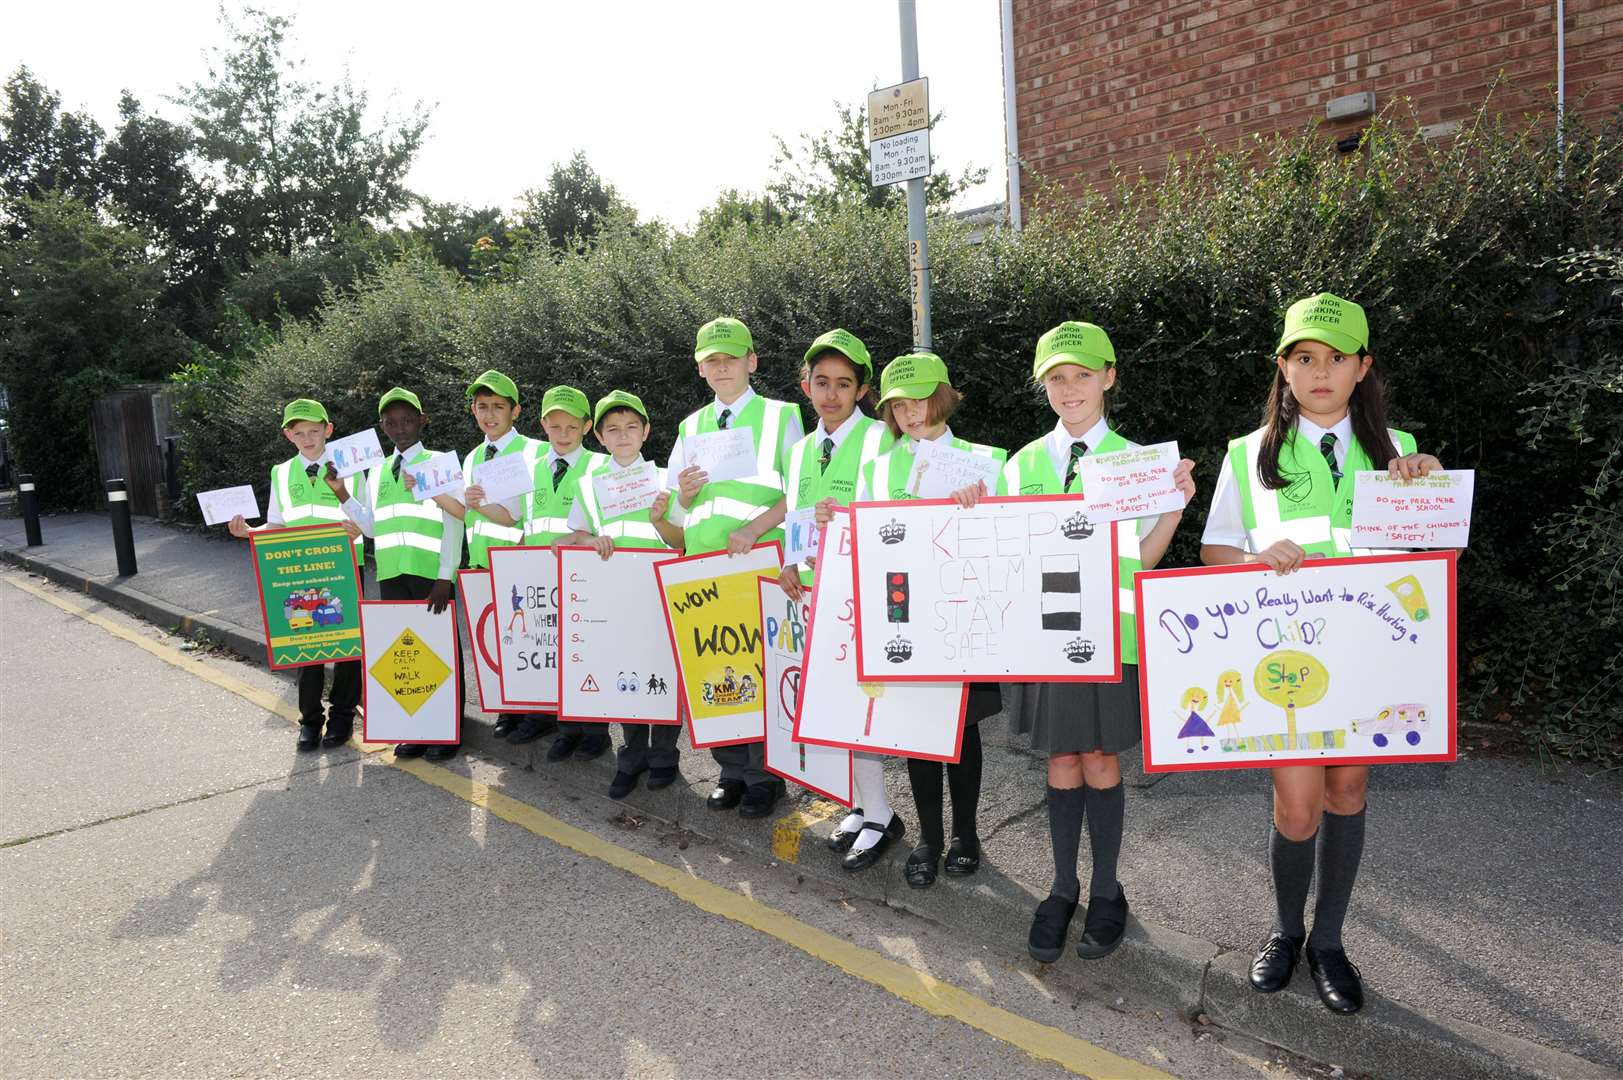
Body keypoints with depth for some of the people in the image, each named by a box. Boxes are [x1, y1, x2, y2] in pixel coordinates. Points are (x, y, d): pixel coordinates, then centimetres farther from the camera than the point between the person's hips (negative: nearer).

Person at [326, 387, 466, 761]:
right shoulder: (375, 473, 14)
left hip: (432, 574, -5)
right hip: (391, 575, 5)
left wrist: (445, 578, -13)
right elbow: (371, 527, 15)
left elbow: (453, 524, -6)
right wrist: (340, 492, 4)